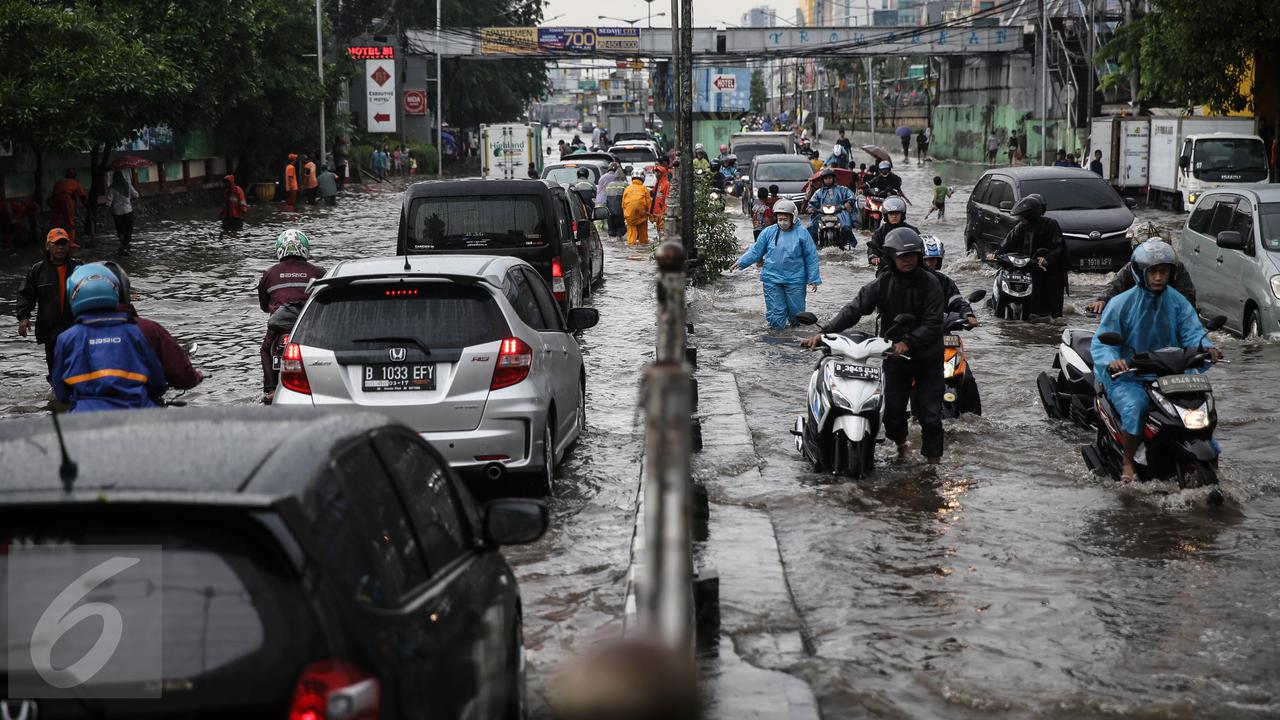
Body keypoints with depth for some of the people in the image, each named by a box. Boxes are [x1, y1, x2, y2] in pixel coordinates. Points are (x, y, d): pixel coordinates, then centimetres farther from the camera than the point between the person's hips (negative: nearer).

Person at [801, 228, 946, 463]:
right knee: (892, 411, 3)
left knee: (930, 413, -2)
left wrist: (908, 342, -30)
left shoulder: (930, 282, -10)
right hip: (895, 355, 2)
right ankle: (900, 442, 34)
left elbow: (933, 323, -16)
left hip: (927, 356, -2)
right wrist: (823, 332, -25)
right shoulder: (883, 283, -5)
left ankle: (934, 458, 14)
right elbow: (854, 310, -13)